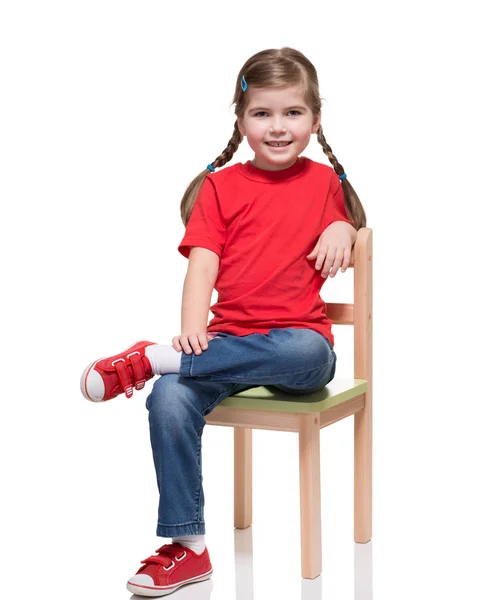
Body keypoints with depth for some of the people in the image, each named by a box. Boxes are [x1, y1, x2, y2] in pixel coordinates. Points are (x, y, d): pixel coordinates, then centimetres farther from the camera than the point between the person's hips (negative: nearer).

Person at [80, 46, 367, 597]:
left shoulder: (324, 181, 12)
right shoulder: (221, 186, 10)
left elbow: (345, 220, 29)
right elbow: (203, 263, 0)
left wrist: (341, 230, 2)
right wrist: (192, 326, -17)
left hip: (298, 338, -1)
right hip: (228, 337, 1)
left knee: (306, 354, -39)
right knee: (169, 400, -26)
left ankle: (154, 357, -25)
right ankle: (187, 548, -13)